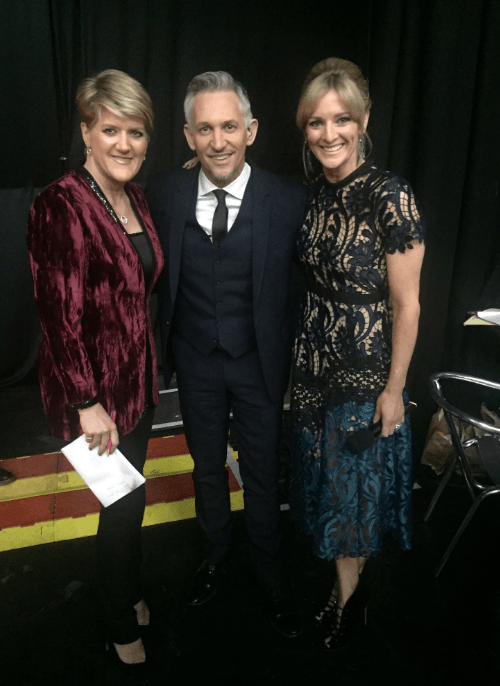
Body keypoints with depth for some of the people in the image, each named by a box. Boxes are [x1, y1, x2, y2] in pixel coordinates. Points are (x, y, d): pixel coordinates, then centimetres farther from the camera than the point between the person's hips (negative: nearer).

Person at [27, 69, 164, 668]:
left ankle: (127, 590, 48)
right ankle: (122, 624, 35)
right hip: (93, 388, -7)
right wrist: (88, 403, -19)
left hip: (138, 377, 7)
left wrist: (149, 367, 13)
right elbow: (60, 316, -21)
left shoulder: (135, 199, 6)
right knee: (126, 500, 8)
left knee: (128, 493, 22)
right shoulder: (60, 208, -20)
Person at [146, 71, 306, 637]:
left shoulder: (287, 201, -14)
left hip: (259, 363, -2)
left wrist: (297, 365, -7)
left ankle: (268, 578, 40)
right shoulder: (164, 194, -6)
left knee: (262, 475, 14)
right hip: (196, 362, 2)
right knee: (207, 467, 22)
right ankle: (216, 553, 50)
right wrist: (160, 346, 2)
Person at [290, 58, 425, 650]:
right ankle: (345, 572, 46)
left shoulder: (390, 196, -18)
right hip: (313, 362, 6)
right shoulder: (315, 192, 1)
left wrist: (395, 388, -12)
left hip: (365, 371, -6)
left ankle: (348, 595, 39)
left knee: (355, 481, 12)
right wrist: (304, 351, 12)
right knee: (322, 473, 20)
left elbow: (406, 304, -15)